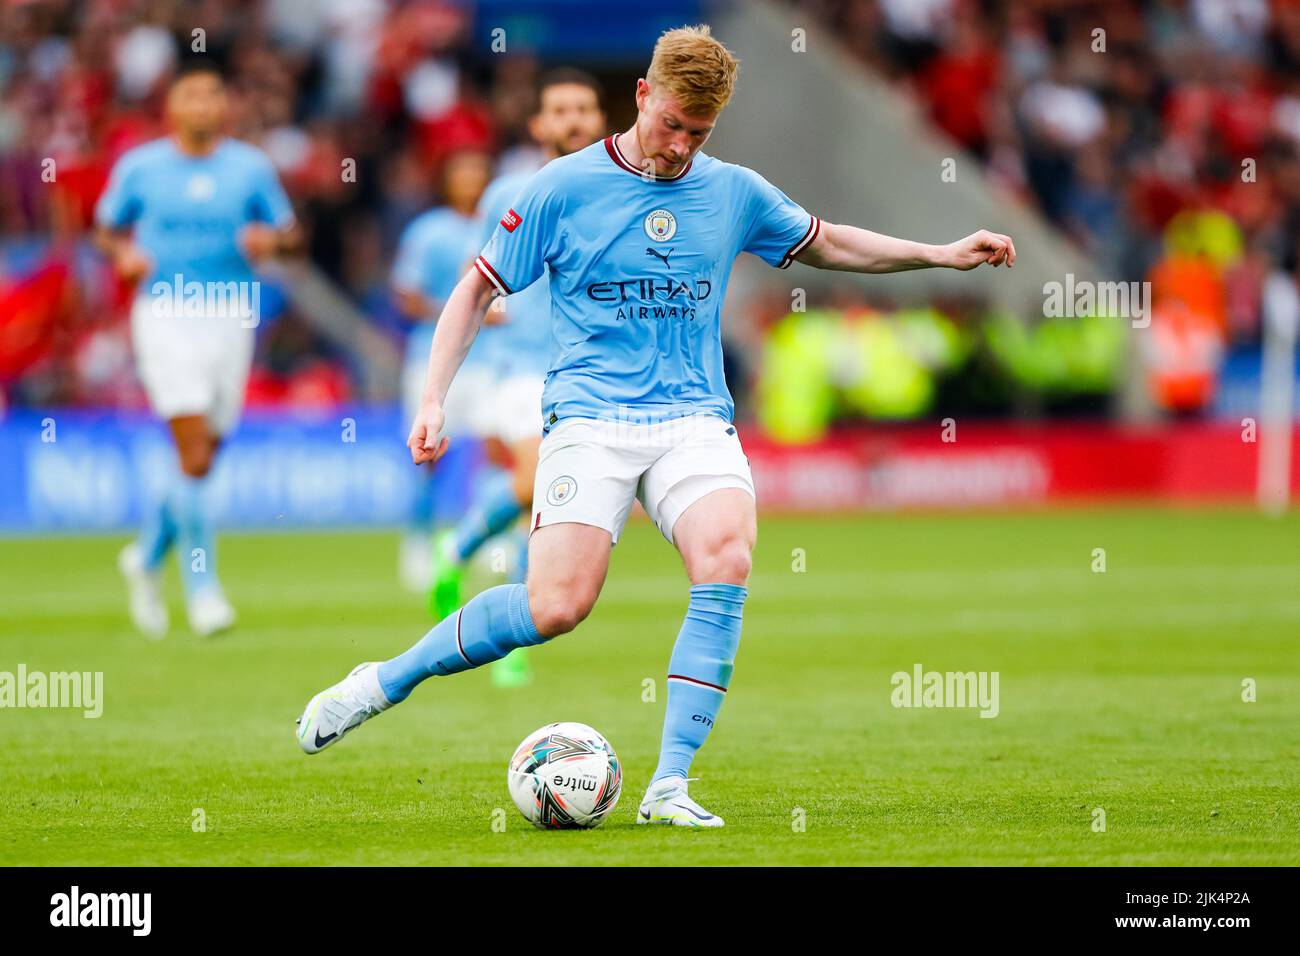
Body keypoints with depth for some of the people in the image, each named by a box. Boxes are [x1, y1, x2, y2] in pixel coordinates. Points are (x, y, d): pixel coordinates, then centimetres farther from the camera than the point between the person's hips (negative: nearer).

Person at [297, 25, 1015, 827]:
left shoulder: (734, 192, 10)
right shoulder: (564, 188, 0)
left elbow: (826, 243, 28)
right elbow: (478, 288, 7)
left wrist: (942, 255, 21)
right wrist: (433, 400, -3)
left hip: (696, 422, 3)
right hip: (591, 421, -3)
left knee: (727, 558, -27)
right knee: (557, 605, -22)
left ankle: (669, 788, -22)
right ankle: (382, 683, 0)